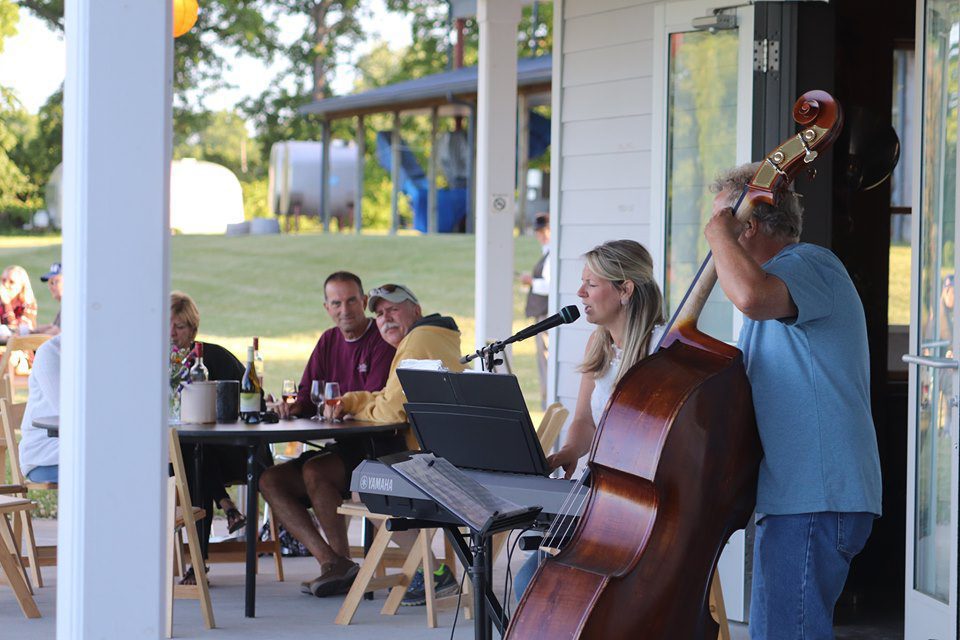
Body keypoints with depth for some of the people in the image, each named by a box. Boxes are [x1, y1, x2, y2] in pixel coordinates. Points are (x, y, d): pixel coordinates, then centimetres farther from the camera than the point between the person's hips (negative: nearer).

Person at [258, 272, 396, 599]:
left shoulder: (384, 342, -8)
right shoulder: (329, 341, 16)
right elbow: (307, 396, 13)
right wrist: (292, 407, -8)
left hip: (378, 448, -8)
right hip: (343, 447, 8)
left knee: (314, 471, -31)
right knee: (271, 480, -9)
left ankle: (343, 564, -16)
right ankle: (330, 562, -19)